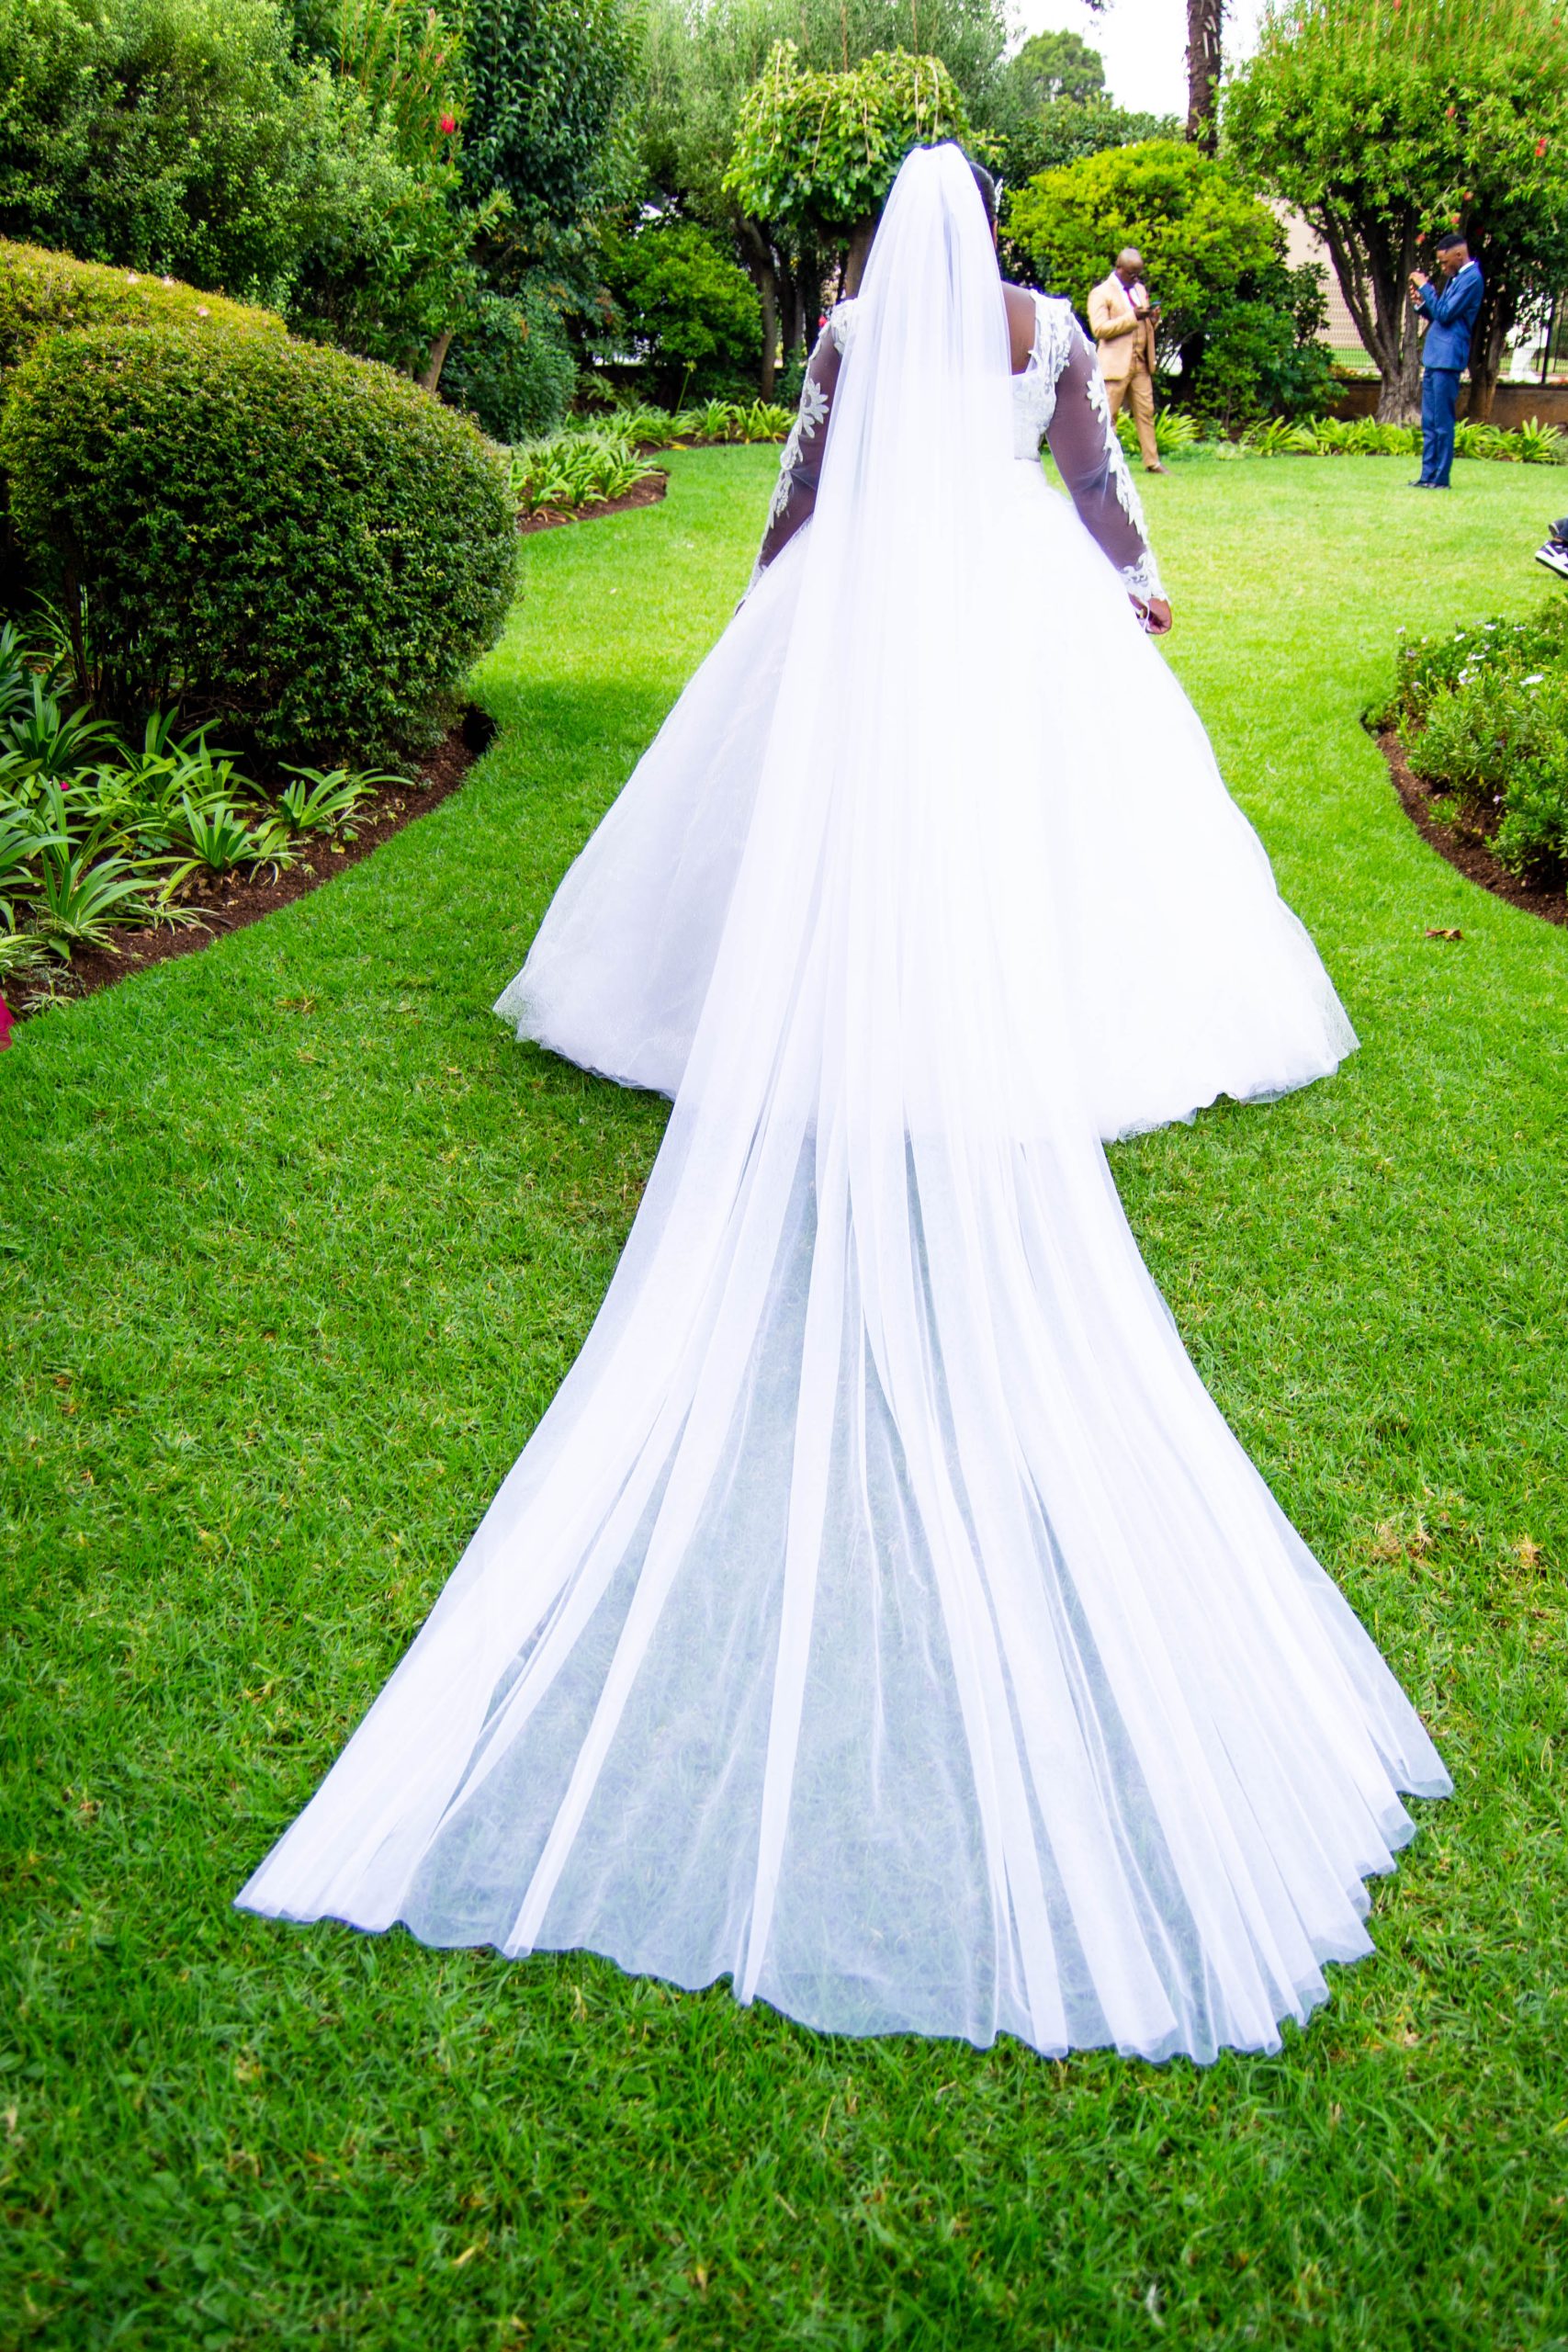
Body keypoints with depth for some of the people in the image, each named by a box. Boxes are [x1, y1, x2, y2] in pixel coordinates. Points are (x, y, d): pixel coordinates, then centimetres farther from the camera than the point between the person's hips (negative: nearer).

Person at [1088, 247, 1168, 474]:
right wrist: (1132, 317, -21)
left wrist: (1153, 318, 2)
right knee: (1107, 414, -5)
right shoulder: (1101, 293, -4)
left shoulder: (1139, 289, 19)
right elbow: (1100, 328, -16)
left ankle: (1152, 462, 9)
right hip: (1116, 364, -7)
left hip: (1141, 364, 7)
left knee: (1146, 412, 6)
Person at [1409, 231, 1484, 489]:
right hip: (1433, 359, 10)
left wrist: (1425, 287, -12)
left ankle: (1440, 478, -7)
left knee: (1442, 423, -9)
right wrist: (1422, 303, 8)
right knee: (1429, 423, 10)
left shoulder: (1472, 279, -10)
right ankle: (1428, 476, 13)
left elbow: (1445, 315, -17)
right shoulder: (1455, 278, 20)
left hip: (1447, 359, -10)